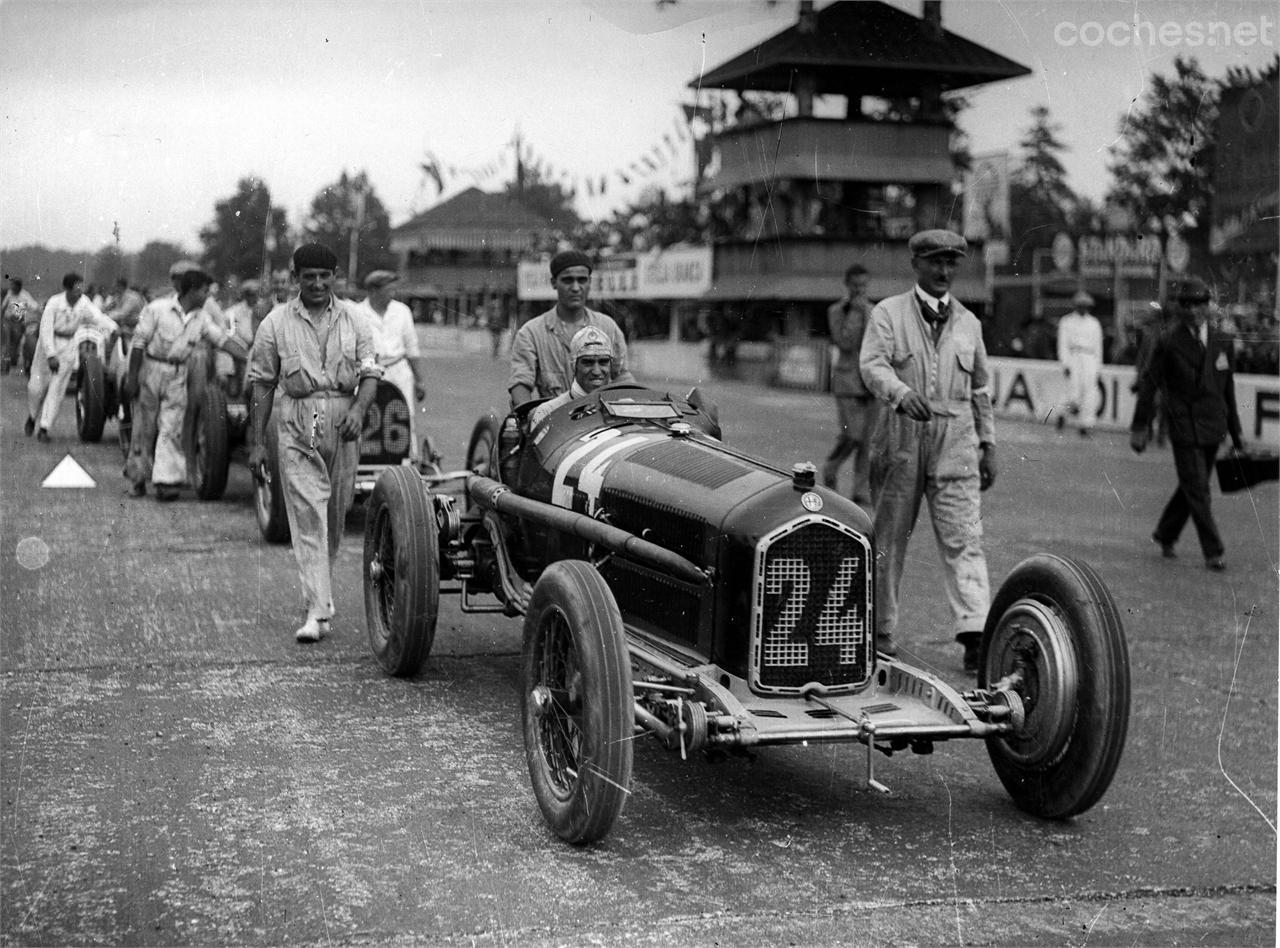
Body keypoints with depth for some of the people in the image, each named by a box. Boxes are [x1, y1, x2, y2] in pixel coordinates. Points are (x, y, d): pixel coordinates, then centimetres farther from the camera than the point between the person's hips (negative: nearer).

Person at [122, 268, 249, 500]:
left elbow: (223, 338, 2)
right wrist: (131, 378, -9)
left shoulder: (202, 317, 4)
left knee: (171, 429, -5)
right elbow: (139, 343, -8)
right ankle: (138, 478, 18)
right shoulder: (158, 309, -10)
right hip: (151, 370, -3)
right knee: (144, 429, 4)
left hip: (178, 377, 3)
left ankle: (165, 481, -6)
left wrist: (251, 357, -10)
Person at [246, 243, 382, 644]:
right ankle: (317, 611, -13)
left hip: (342, 423, 2)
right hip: (296, 425, -2)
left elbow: (370, 372, 5)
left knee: (335, 513, 10)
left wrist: (358, 409, -16)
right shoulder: (276, 322, 3)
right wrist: (257, 442, 3)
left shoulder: (354, 319, 8)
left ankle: (321, 588, 32)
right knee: (307, 513, -10)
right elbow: (261, 383, 6)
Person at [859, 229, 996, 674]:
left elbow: (980, 388, 22)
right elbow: (873, 365, -12)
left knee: (963, 538, -8)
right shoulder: (888, 313, 4)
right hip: (901, 438, -2)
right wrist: (901, 393, -32)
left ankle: (974, 635, -13)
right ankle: (881, 630, 16)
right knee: (888, 538, 5)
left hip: (955, 442, 2)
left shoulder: (968, 322, 16)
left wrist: (987, 444, 17)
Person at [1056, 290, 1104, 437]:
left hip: (1089, 359, 3)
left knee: (1090, 393, -9)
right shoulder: (1066, 322, 7)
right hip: (1072, 357, -3)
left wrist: (1098, 367, 14)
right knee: (1074, 393, -12)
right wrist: (1065, 364, -10)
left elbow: (1098, 346, 19)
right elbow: (1062, 344, 1)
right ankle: (1063, 414, 16)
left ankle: (1086, 426, -10)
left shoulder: (1094, 323, 17)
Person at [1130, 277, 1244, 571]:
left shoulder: (1222, 342, 8)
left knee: (1192, 486, 12)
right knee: (1197, 489, -5)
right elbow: (1148, 382, -3)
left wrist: (1235, 431, 17)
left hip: (1213, 427, 5)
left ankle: (1165, 535, 31)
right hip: (1184, 425, -5)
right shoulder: (1168, 342, -6)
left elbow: (1227, 388, 15)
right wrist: (1139, 427, -5)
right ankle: (1213, 552, 1)